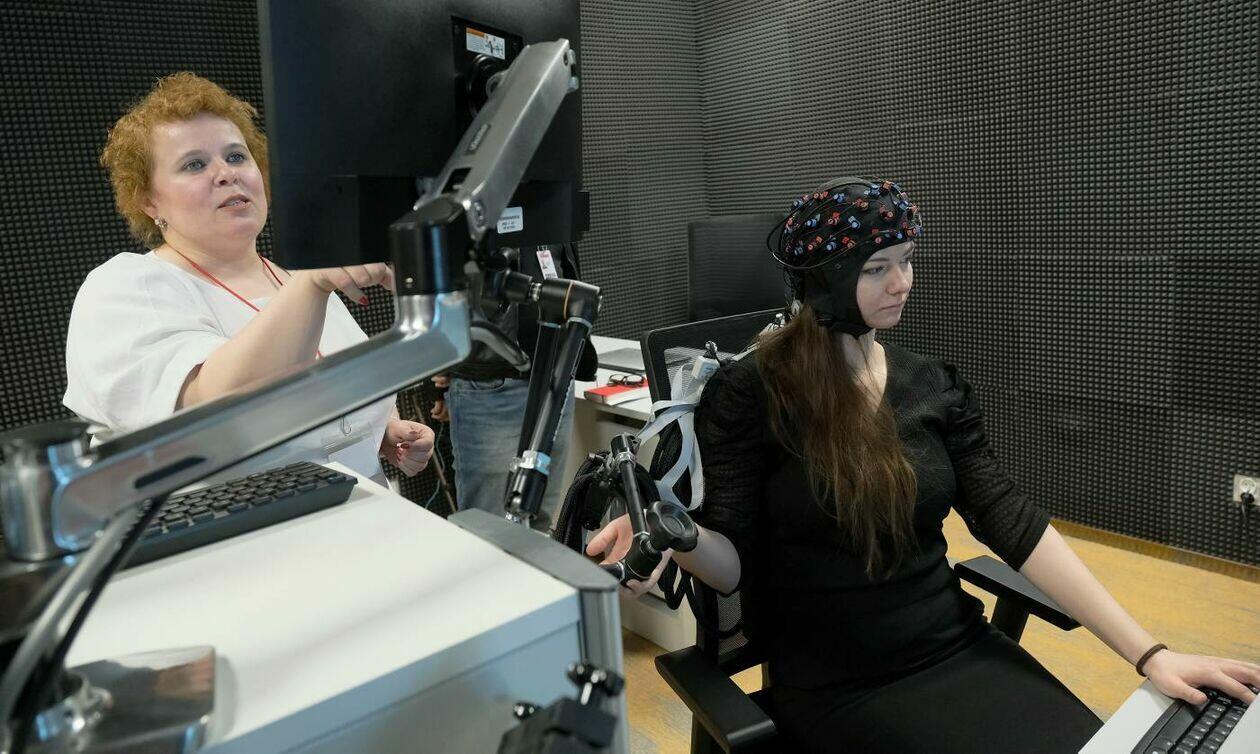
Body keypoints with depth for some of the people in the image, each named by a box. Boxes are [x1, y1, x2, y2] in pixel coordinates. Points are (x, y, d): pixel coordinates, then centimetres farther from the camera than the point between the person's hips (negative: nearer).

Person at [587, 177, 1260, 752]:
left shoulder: (934, 385, 3)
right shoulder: (747, 395, -11)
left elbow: (1012, 522, -1)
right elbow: (736, 559, -9)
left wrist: (1147, 653, -7)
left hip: (961, 652, 5)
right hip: (836, 688, -4)